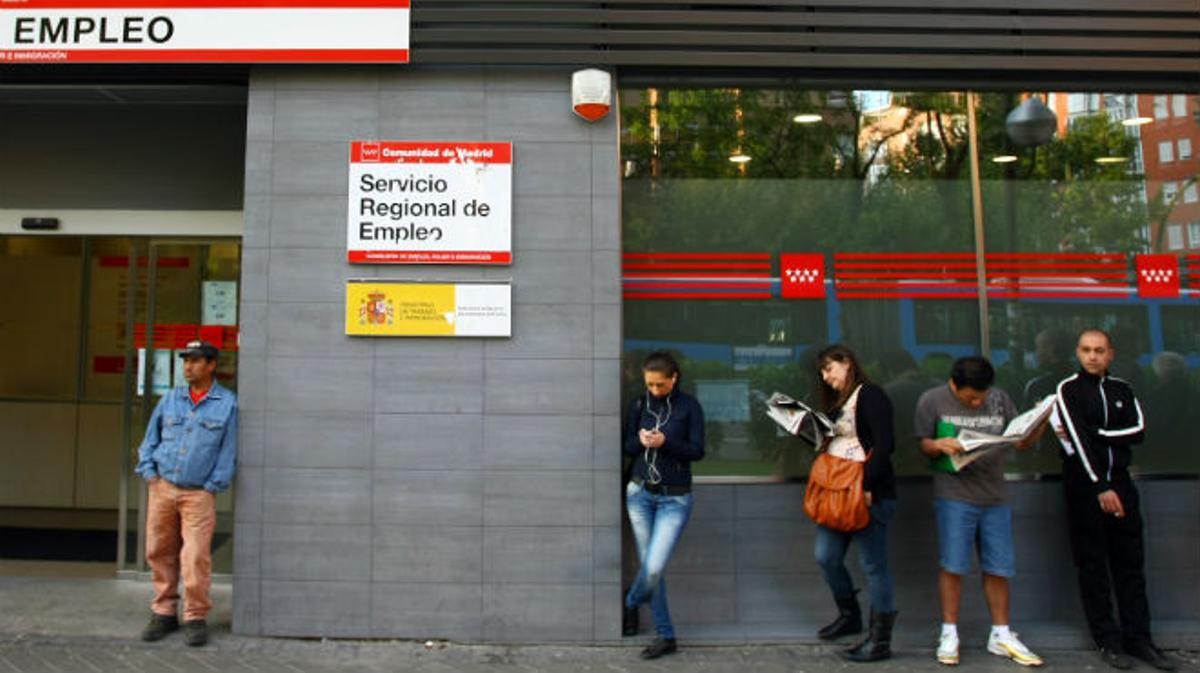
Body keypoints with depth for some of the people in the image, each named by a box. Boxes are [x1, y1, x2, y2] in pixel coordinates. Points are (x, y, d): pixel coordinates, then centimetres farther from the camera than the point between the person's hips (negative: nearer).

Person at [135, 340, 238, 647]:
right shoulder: (170, 399, 9)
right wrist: (149, 473, 3)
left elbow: (228, 450, -1)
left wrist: (213, 486, -6)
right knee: (159, 553, 8)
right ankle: (164, 613, 22)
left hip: (199, 493, -4)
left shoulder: (227, 403, -1)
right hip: (162, 487, 4)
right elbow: (150, 438, 15)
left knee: (196, 557, -6)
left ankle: (196, 618, 7)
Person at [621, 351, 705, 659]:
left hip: (674, 498, -3)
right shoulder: (638, 405, 4)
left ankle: (630, 604, 24)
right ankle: (666, 636, 18)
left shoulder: (689, 406, -5)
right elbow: (626, 445, 7)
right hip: (640, 492, 3)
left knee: (654, 568, -10)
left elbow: (697, 450, -7)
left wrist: (665, 442, -22)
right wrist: (640, 441, -15)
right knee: (648, 566, 5)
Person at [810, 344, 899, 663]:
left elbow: (883, 445, -17)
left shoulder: (869, 395, -8)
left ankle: (880, 640, 9)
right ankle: (849, 616, 32)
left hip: (870, 493, -9)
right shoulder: (836, 403, 19)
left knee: (873, 565, -1)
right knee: (826, 557, 10)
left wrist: (867, 486, -24)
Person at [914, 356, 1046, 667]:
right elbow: (924, 444, 3)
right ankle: (949, 633, 14)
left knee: (999, 568, 9)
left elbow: (1022, 442, 10)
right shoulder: (932, 400, -2)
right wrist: (940, 445, -18)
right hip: (954, 495, -3)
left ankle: (1001, 635, 24)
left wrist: (1040, 424, -8)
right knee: (953, 565, -1)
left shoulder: (1000, 399, 8)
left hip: (995, 497, 3)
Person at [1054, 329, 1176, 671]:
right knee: (1093, 566, 1)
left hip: (1119, 482, 4)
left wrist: (1093, 435, -14)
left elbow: (1138, 430, -3)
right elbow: (1078, 442, -12)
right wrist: (1101, 487, -19)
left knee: (1131, 564, 6)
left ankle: (1137, 638, 14)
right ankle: (1107, 640, 8)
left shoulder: (1122, 390, 12)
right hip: (1084, 486, -4)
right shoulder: (1068, 390, -2)